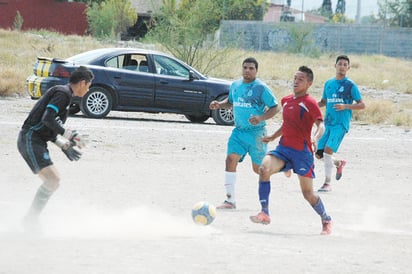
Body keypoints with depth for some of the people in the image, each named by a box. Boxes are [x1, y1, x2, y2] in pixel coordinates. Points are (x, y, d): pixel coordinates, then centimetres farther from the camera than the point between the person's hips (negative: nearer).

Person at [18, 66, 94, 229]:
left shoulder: (63, 94, 22)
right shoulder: (63, 93, -9)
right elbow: (47, 118, -22)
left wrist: (64, 145, 19)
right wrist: (69, 135, -18)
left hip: (36, 141, 10)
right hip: (30, 140, -10)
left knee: (53, 181, 13)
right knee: (52, 180, -19)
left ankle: (31, 220, 13)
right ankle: (31, 220, -17)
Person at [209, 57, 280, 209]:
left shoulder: (261, 88, -11)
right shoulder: (235, 85, 7)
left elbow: (275, 108, -9)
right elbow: (230, 101, 26)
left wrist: (261, 118, -24)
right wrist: (219, 104, 6)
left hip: (256, 133, -5)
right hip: (239, 131, 5)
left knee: (258, 168, 2)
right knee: (231, 160, -11)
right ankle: (230, 200, -7)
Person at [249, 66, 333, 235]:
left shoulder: (310, 103, -7)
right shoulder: (286, 101, 13)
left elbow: (321, 125, -18)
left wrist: (315, 138, -37)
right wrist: (273, 137, 31)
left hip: (302, 151, -5)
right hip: (284, 148, 5)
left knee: (308, 193, 2)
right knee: (264, 168, -24)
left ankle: (326, 220, 29)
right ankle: (264, 214, -23)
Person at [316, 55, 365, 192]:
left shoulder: (350, 85, -3)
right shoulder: (328, 83, 13)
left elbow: (362, 105, -3)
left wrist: (345, 106, -18)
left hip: (341, 124, -6)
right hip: (328, 123, 6)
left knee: (328, 150, -20)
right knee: (319, 154, 2)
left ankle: (327, 183, -13)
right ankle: (339, 163, 31)